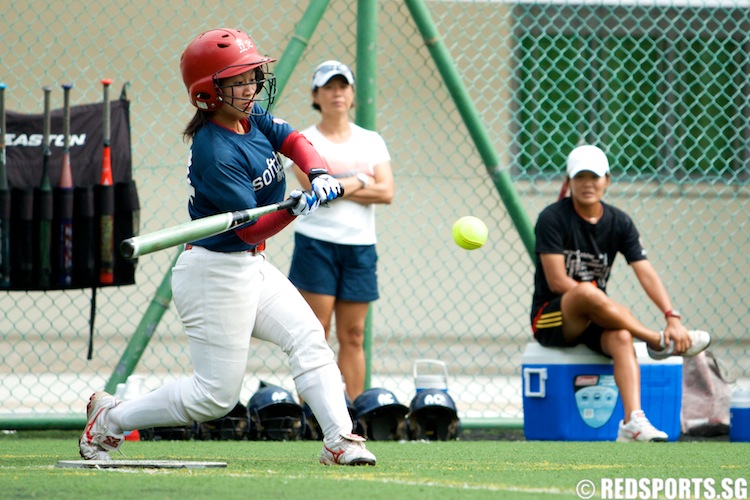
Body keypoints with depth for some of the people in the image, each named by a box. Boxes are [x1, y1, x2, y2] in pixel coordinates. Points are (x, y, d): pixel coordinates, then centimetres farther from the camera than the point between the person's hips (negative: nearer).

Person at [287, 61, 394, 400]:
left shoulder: (371, 141, 11)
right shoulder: (305, 140, 3)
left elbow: (386, 192, -2)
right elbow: (315, 187, -14)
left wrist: (337, 186, -8)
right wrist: (361, 182, -7)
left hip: (360, 245, 3)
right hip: (316, 243, -3)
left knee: (353, 335, 3)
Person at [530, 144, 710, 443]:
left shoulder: (619, 223, 6)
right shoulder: (553, 219, -8)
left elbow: (646, 274, -4)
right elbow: (557, 282, -14)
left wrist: (672, 317, -20)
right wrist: (610, 308, -17)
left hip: (592, 322, 4)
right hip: (549, 319, -4)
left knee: (622, 337, -32)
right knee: (586, 292, -37)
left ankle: (633, 422, -48)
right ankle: (658, 342, -25)